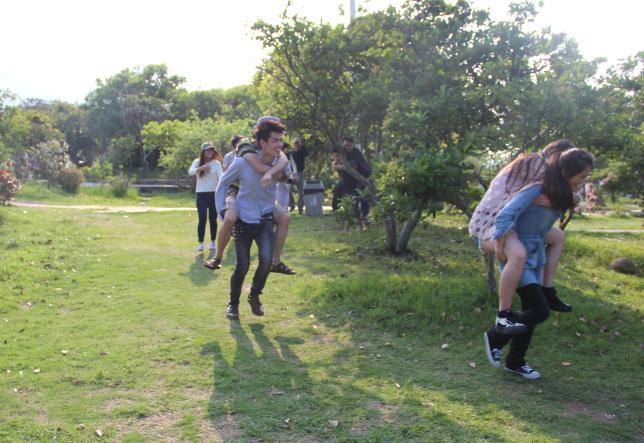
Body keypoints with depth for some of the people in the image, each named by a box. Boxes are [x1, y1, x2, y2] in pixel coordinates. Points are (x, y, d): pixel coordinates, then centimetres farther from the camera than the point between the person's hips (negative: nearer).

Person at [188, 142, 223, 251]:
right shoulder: (197, 162, 3)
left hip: (214, 194, 1)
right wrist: (202, 168, -30)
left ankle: (212, 242, 19)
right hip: (201, 194, 0)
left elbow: (221, 175, -12)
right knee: (202, 219, -8)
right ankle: (200, 243, 0)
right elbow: (190, 172, -14)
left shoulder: (217, 163, 1)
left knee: (213, 219, 6)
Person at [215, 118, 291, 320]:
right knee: (242, 266, -1)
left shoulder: (281, 162, -11)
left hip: (265, 220, 2)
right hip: (243, 220, -2)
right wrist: (222, 209, -6)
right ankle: (233, 303, 26)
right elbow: (224, 183, -2)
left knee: (266, 259, -19)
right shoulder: (243, 162, -19)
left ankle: (255, 295, 11)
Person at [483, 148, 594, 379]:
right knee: (540, 310, -11)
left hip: (536, 257, 8)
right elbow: (504, 216, -25)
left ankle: (515, 362, 25)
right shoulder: (536, 191, -21)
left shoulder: (562, 195, 5)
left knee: (531, 310, 11)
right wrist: (501, 252, -23)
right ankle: (494, 337, 10)